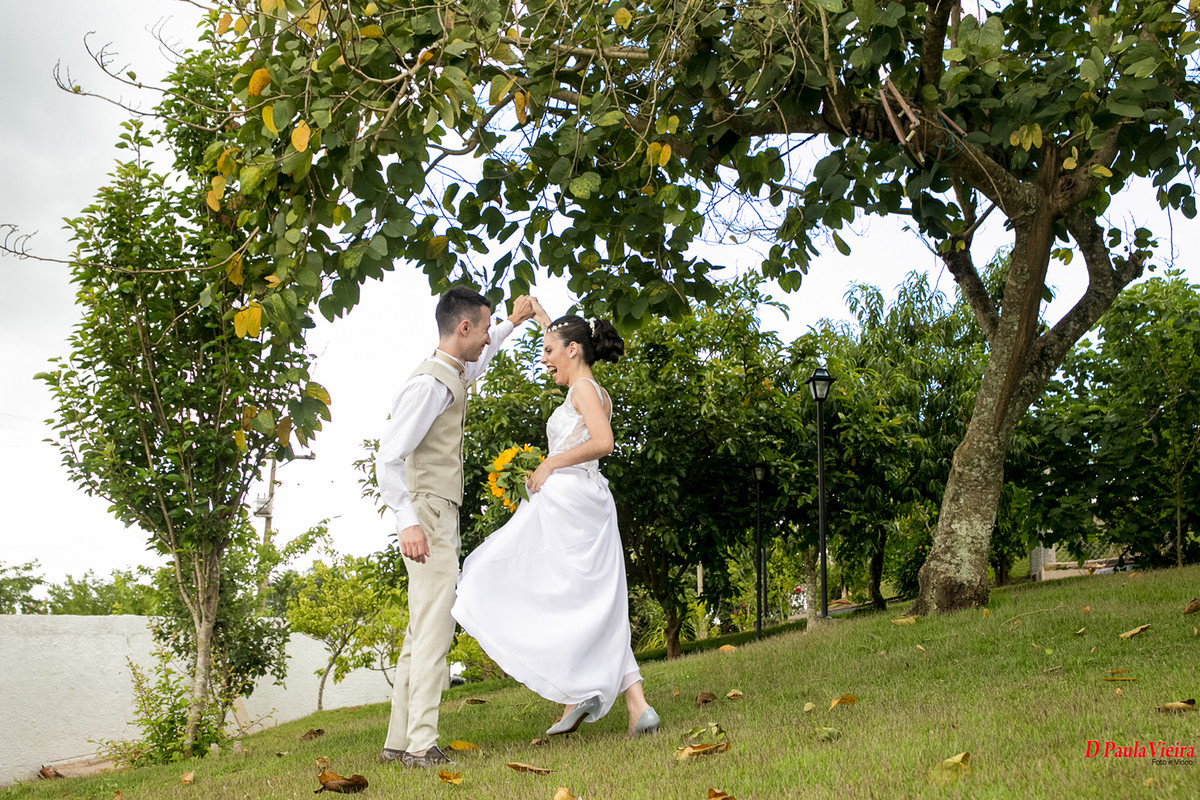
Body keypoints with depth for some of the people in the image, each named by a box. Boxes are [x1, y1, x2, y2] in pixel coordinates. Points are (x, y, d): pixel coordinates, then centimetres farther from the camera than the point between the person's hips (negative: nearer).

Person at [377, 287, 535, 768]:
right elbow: (389, 456, -19)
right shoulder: (430, 383, -14)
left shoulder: (455, 375, 16)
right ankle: (421, 744, -14)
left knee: (422, 632, 9)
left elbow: (479, 358, 43)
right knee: (434, 629, -14)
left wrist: (513, 322, 49)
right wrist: (407, 521, -27)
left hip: (441, 518, 10)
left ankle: (399, 741, 13)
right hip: (429, 516, -10)